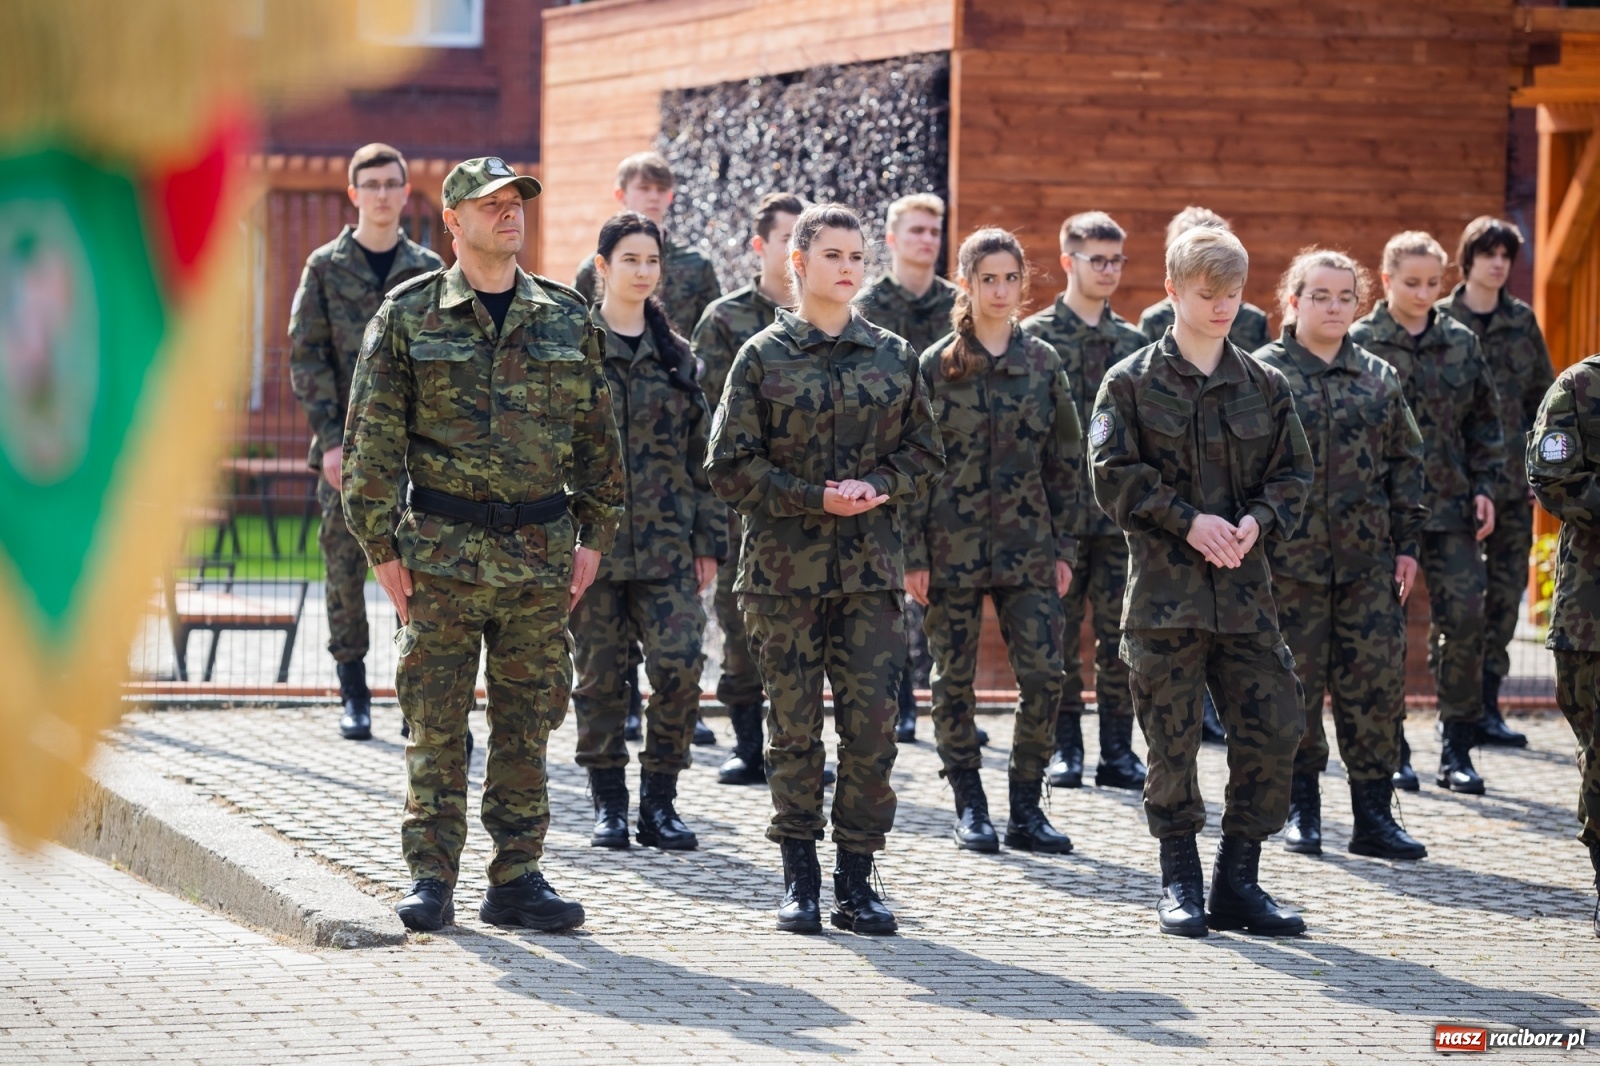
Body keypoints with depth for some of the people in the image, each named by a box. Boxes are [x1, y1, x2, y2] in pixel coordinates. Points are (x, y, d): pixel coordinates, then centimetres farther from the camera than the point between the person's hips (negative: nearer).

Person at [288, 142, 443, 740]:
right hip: (347, 444, -1)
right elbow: (306, 356, 0)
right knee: (344, 569, 2)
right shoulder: (326, 266, 4)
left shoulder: (428, 271, 9)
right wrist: (331, 438, -9)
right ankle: (354, 696, 11)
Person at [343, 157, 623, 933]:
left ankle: (516, 877, 13)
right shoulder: (408, 317, 1)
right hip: (442, 551, -3)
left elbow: (597, 434, 14)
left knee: (527, 723, 6)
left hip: (541, 552, 3)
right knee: (436, 724, 0)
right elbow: (373, 439, -1)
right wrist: (382, 546, -5)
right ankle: (430, 877, 7)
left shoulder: (567, 319, 9)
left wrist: (594, 534, 9)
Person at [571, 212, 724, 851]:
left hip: (667, 542, 2)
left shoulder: (675, 356, 12)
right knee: (600, 674, 3)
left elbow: (701, 454, 14)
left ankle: (658, 801, 3)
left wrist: (709, 540, 9)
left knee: (680, 666, -9)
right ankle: (608, 804, 14)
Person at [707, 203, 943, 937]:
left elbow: (925, 453, 13)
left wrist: (879, 486, -7)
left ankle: (856, 879, 6)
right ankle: (799, 881, 11)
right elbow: (731, 466, -3)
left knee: (872, 722, -3)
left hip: (871, 567, 2)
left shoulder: (893, 357, 9)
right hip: (785, 566, -2)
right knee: (794, 724, 2)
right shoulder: (763, 358, 1)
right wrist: (814, 498, -13)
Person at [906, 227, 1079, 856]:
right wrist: (913, 556, -7)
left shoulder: (1042, 363, 6)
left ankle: (1025, 809, 5)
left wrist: (1064, 546, 5)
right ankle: (970, 807, 16)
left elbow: (1066, 460, 10)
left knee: (1044, 676, -6)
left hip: (1027, 545, 2)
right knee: (954, 679, 4)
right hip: (953, 545, -2)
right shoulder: (936, 366, -1)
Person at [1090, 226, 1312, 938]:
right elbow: (1114, 473, -5)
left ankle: (1238, 881, 10)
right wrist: (1189, 521, -14)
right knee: (1172, 739, 0)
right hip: (1164, 585, -3)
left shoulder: (1265, 386, 12)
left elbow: (1293, 472, 12)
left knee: (1273, 730, -2)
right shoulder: (1131, 383, 1)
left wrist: (1258, 520, -8)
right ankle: (1179, 883, 13)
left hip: (1245, 586, 3)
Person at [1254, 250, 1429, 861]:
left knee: (1377, 681, 0)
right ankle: (1301, 809, 14)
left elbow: (1406, 462, 15)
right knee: (1294, 685, 2)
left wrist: (1407, 541, 9)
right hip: (1289, 558, -3)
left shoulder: (1379, 379, 11)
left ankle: (1374, 814, 7)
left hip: (1368, 559, 3)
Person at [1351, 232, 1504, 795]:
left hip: (1451, 507, 3)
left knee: (1464, 619, -3)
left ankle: (1457, 751, 6)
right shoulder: (1359, 344, -2)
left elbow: (1484, 421, 14)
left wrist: (1484, 486, 5)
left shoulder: (1461, 343, 9)